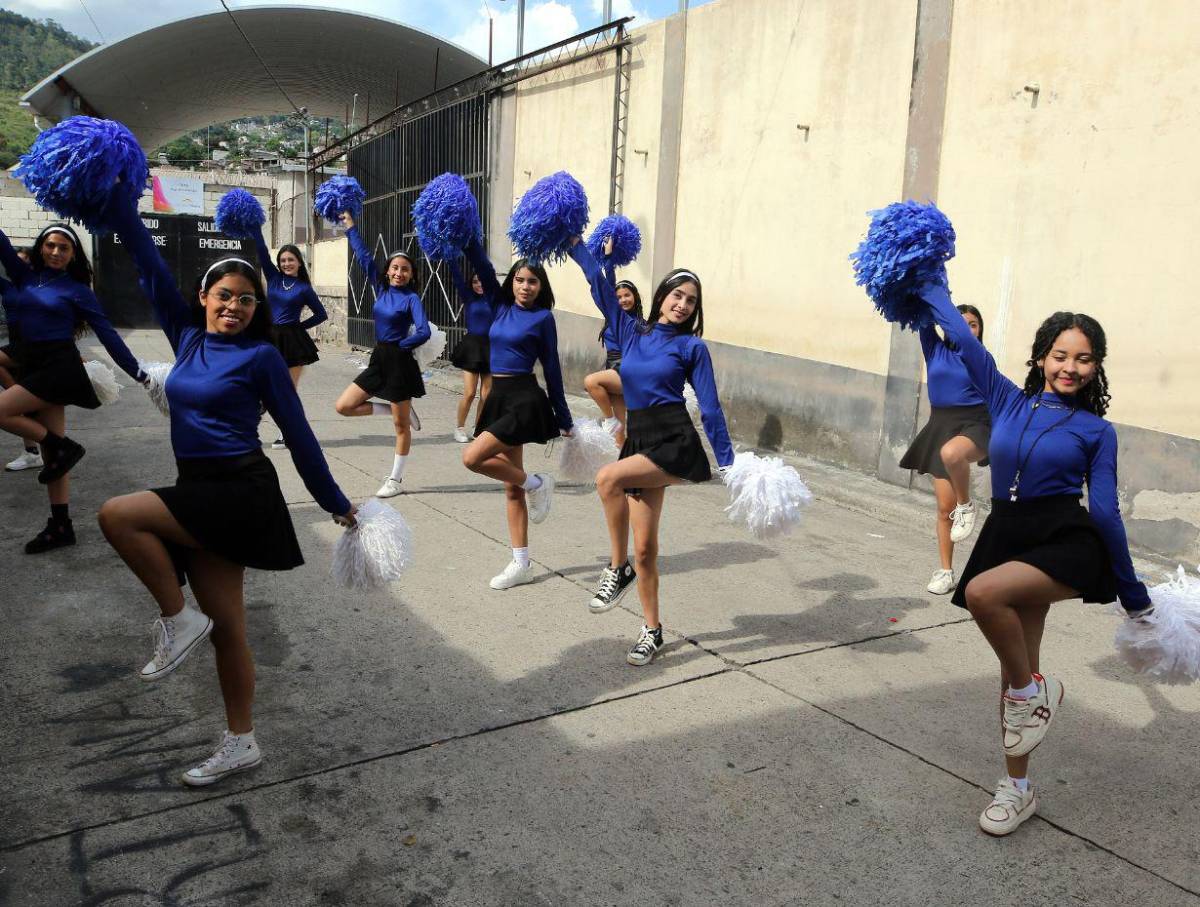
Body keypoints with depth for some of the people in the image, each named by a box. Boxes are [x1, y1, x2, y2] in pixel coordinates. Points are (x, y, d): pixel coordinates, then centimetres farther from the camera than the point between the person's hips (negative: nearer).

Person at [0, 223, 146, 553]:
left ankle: (64, 448, -1)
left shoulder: (77, 290, -1)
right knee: (51, 450, 7)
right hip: (32, 365, 6)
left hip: (59, 367, -6)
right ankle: (61, 526, 12)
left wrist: (139, 373, -5)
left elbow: (107, 334, -2)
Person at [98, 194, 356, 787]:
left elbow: (297, 432, -4)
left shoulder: (260, 356, -5)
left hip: (239, 493, -6)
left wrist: (336, 503, 0)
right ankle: (240, 743, 21)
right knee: (225, 626, 9)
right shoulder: (187, 337, 11)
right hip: (202, 495, 6)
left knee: (117, 514, -19)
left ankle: (177, 620, -4)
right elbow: (151, 269, 11)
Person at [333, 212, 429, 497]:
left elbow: (424, 332, -23)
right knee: (343, 406, 4)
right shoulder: (381, 289, 6)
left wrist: (400, 346, -11)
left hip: (400, 363, -7)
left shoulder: (411, 298, -11)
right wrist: (350, 227, 11)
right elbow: (365, 257, 10)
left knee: (401, 425, 4)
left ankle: (395, 480, 14)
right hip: (378, 359, 7)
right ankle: (399, 411, 16)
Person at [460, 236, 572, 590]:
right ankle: (521, 564, 14)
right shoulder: (500, 307, 10)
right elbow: (483, 268, 6)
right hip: (499, 398, 7)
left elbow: (551, 368, -2)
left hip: (524, 399, -7)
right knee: (511, 485, 8)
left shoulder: (543, 317, -4)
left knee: (472, 458, -20)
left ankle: (536, 483, 3)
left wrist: (564, 419, 0)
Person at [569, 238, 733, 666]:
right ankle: (652, 630, 18)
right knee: (644, 547, 4)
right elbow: (600, 286, 15)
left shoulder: (692, 347, 2)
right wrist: (576, 243, 17)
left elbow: (710, 407, 0)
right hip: (639, 439, 4)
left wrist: (728, 463, -2)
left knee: (609, 477, -29)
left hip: (676, 442, -4)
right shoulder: (631, 331, 12)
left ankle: (618, 568, -12)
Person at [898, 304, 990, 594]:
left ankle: (966, 505, -12)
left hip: (975, 425, -3)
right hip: (940, 426, 3)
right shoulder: (935, 349, 8)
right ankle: (945, 572, 17)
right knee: (944, 507, 3)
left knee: (951, 453, -40)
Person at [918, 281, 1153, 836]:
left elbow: (1105, 511, 3)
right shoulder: (1008, 401, 8)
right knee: (1017, 662, 11)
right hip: (1009, 538, 4)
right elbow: (963, 339, 12)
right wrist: (928, 286, 16)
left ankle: (1031, 689, -4)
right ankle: (1017, 788, 26)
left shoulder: (1096, 431, 2)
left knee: (984, 593, -33)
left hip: (1068, 542, -4)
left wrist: (1133, 593, 5)